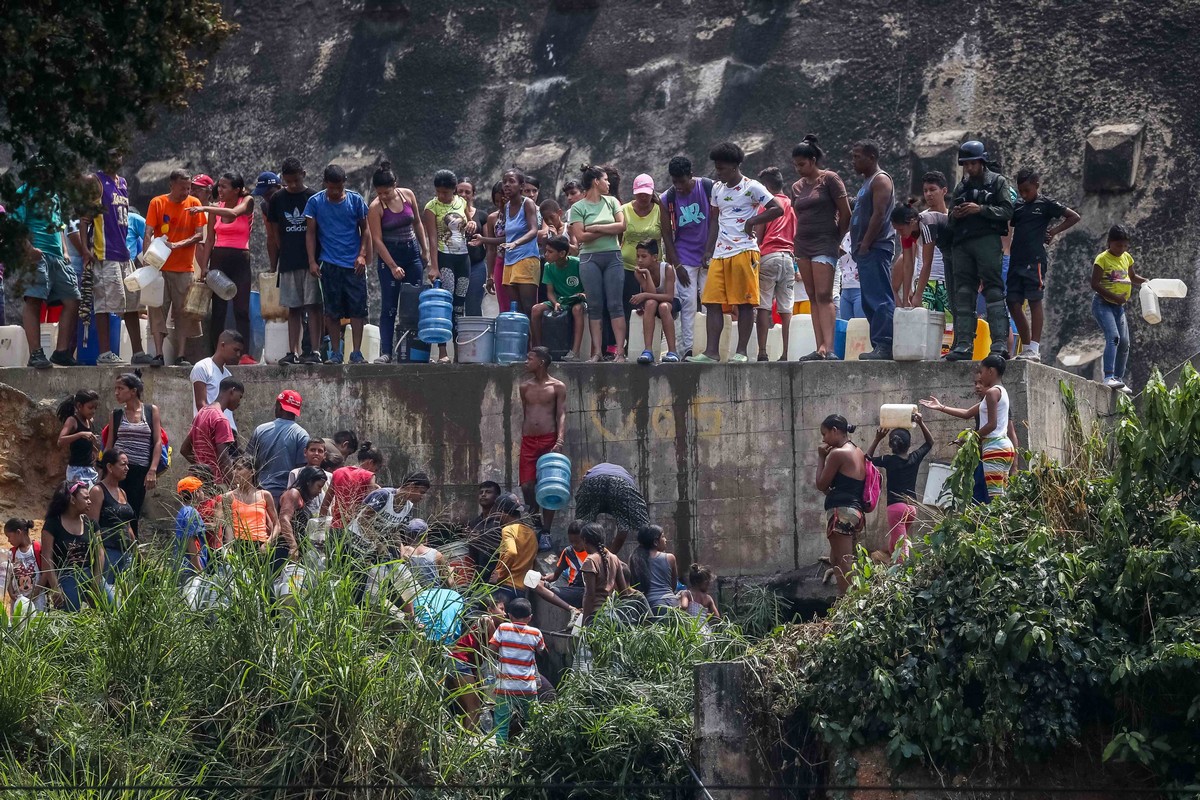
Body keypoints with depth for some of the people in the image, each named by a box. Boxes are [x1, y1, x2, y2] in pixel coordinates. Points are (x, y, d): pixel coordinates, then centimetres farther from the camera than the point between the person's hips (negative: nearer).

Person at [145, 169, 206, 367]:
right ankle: (158, 355, -7)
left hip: (184, 269, 1)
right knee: (158, 310, -6)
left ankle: (180, 356, 3)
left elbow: (200, 235, -1)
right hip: (161, 267, -1)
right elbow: (148, 234, -5)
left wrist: (178, 244, -17)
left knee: (183, 313, 1)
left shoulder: (194, 204, 3)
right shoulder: (157, 203, 0)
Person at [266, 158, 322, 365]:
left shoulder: (314, 198, 1)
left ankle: (314, 351, -8)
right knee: (293, 309, 4)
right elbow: (273, 236, 11)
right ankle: (293, 352, 5)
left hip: (311, 262, -3)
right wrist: (272, 265, 9)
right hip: (288, 263, 3)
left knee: (313, 306, -6)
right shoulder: (277, 200, 7)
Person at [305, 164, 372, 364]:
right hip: (330, 264, 0)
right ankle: (335, 353, 8)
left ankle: (357, 353, 0)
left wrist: (362, 255, -2)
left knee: (357, 309, -4)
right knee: (332, 311, 2)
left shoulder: (356, 200, 3)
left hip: (354, 264, 0)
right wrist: (312, 261, -2)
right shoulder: (315, 202, 2)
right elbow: (310, 232, 5)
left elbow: (364, 229, 10)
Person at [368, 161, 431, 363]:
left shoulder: (408, 195, -2)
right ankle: (386, 352, -8)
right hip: (389, 255, -4)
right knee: (389, 306, -7)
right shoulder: (375, 207, -12)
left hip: (412, 251, 4)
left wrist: (424, 251, 14)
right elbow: (377, 240, -13)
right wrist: (393, 267, -18)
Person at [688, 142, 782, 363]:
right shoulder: (717, 189, 16)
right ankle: (711, 351, -3)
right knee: (712, 302, -2)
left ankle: (741, 352, -1)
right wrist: (708, 250, 16)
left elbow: (778, 209, -6)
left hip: (744, 251, -6)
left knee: (745, 303, -3)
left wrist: (751, 221, -9)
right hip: (720, 253, 6)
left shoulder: (752, 187, -3)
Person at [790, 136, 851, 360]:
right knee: (813, 298, 3)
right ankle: (820, 348, 0)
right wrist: (798, 243, 11)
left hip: (824, 243, -7)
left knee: (824, 296, -16)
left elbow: (845, 213, -4)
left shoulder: (829, 179, -4)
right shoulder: (797, 187, 14)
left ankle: (828, 348, -24)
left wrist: (836, 240, 2)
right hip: (802, 245, 7)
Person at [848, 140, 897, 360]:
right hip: (866, 251, 11)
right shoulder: (868, 182, 24)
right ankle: (879, 346, 9)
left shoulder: (880, 180, -7)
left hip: (875, 249, -11)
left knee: (880, 300, -15)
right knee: (870, 301, 9)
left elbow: (879, 214, -17)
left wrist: (865, 244, -20)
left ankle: (884, 345, -20)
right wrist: (859, 247, 16)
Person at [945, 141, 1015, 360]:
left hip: (987, 241, -6)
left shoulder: (997, 182, 8)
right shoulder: (961, 187, 24)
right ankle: (963, 344, -2)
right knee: (963, 294, 0)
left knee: (993, 290, -13)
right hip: (962, 243, 6)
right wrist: (954, 215, 4)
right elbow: (951, 219, 28)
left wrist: (981, 209, -13)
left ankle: (1000, 343, -19)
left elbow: (1007, 211, -4)